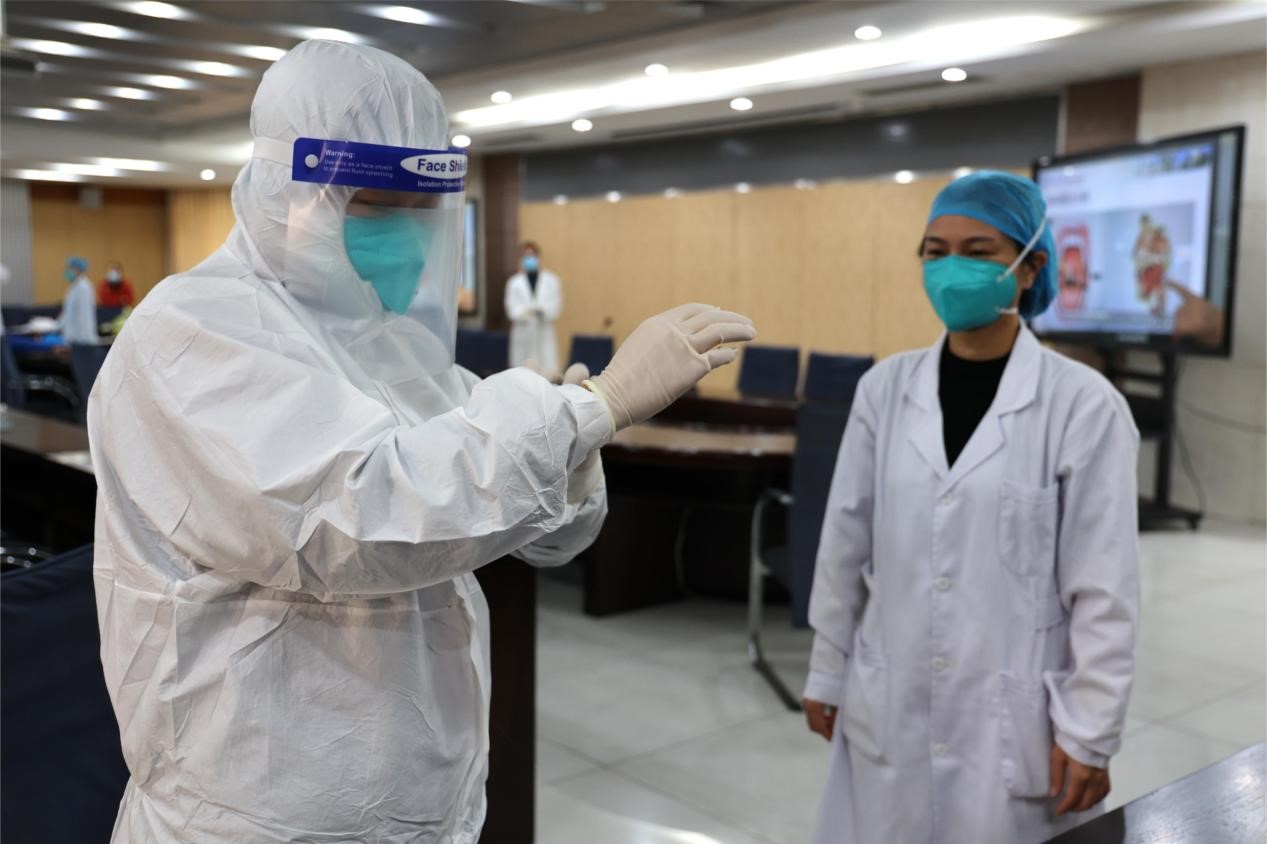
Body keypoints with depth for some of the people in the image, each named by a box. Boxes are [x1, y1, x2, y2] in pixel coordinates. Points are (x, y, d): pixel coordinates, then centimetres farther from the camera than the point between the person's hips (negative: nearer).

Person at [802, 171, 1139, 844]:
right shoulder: (885, 388, 0)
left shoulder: (1084, 404, -9)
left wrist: (1088, 732, -6)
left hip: (1011, 718, -3)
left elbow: (1104, 587, -7)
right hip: (888, 709, 3)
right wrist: (826, 675, 10)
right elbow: (845, 545, 6)